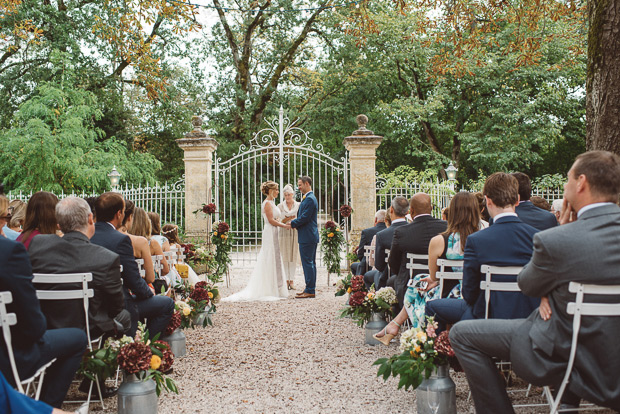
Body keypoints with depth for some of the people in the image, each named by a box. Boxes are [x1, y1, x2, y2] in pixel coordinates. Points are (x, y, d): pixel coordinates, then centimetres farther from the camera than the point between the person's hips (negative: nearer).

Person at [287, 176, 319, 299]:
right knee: (311, 263, 14)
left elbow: (304, 217, -20)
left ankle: (310, 291, -4)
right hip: (311, 236, 11)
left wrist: (293, 223, -8)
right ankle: (310, 289, 21)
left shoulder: (309, 199, -16)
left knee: (307, 263, -7)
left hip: (307, 237, -11)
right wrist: (294, 223, 6)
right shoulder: (309, 198, 18)